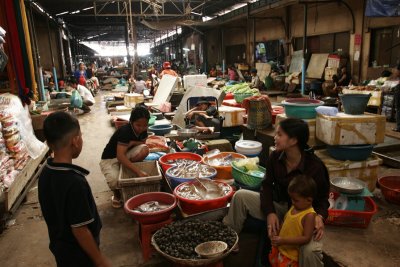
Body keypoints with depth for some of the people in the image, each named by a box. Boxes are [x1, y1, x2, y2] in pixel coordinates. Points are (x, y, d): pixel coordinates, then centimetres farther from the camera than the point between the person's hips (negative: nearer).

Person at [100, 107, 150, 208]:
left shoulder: (143, 130, -11)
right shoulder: (125, 131, -31)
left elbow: (143, 143, 2)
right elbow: (120, 156, -38)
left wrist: (132, 142, -20)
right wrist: (139, 172, -45)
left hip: (126, 155, 6)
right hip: (110, 159, -6)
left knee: (144, 150, -23)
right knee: (114, 180, -35)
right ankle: (117, 194, 2)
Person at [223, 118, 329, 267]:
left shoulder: (315, 166, -23)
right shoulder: (275, 157, -10)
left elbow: (322, 197, -11)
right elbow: (267, 186, -4)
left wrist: (320, 216, -33)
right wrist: (270, 212, -19)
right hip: (278, 206, 5)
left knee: (310, 251, -33)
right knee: (240, 196, -10)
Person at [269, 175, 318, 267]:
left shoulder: (309, 215, -25)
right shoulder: (294, 207, -2)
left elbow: (306, 238, -28)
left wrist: (283, 240, -31)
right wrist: (276, 234, -1)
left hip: (291, 254, -8)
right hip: (280, 247, 8)